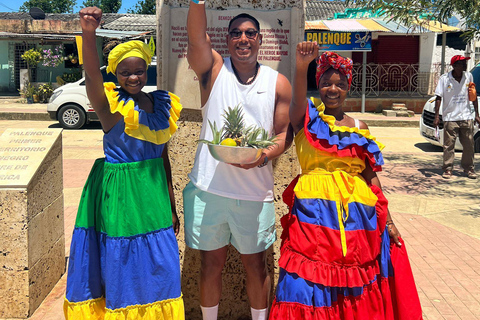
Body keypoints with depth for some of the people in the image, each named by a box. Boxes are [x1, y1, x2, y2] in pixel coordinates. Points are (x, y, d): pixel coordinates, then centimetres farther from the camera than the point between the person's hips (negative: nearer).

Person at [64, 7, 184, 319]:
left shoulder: (162, 104, 5)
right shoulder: (110, 103, -9)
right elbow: (92, 74, -32)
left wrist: (172, 204, 14)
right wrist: (89, 32, -51)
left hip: (154, 191, 5)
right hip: (119, 191, -5)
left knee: (159, 264, 12)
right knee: (120, 262, 6)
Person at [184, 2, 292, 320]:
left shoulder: (278, 83, 4)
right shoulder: (214, 69, 2)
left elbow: (285, 133, 4)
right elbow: (197, 37, -17)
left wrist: (265, 155, -16)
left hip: (256, 190, 1)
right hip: (209, 186, 0)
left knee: (256, 263, 13)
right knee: (212, 262, 13)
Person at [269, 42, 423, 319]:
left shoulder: (359, 127, 12)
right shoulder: (306, 118, 3)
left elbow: (371, 174, 12)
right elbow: (297, 99, -22)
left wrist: (387, 220, 10)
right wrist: (301, 68, -41)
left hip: (356, 211, 3)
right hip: (315, 209, -3)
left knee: (357, 288, 10)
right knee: (311, 278, -1)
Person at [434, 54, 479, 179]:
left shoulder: (468, 76, 5)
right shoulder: (444, 78, -4)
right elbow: (439, 98, -2)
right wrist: (437, 116, -8)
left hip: (466, 117, 3)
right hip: (450, 118, -3)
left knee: (469, 146, 6)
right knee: (449, 146, 0)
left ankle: (468, 169, 18)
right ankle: (447, 169, 10)